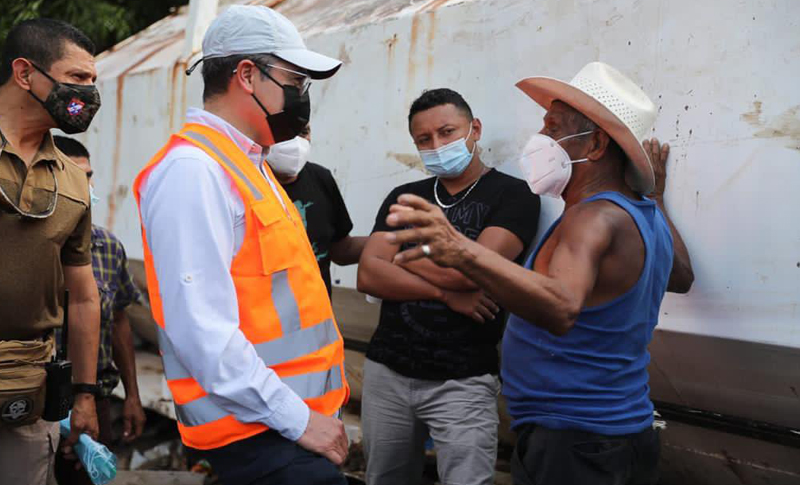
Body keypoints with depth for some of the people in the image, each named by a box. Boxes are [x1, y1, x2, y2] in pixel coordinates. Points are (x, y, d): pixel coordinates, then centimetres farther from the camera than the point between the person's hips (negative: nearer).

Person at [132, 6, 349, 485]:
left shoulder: (247, 165, 14)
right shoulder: (193, 170, -16)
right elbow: (201, 330, -24)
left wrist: (316, 407, 16)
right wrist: (297, 419, -19)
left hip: (300, 413, 9)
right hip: (259, 433, -9)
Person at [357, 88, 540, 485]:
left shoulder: (513, 195, -4)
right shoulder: (403, 198, 10)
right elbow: (368, 276, -3)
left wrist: (397, 250, -4)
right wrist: (445, 292, -15)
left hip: (463, 381, -5)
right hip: (386, 371, 5)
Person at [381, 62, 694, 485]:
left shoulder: (596, 217, -22)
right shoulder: (646, 215, 7)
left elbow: (560, 308, -42)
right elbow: (681, 277, 28)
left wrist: (462, 253, -56)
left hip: (572, 449, -10)